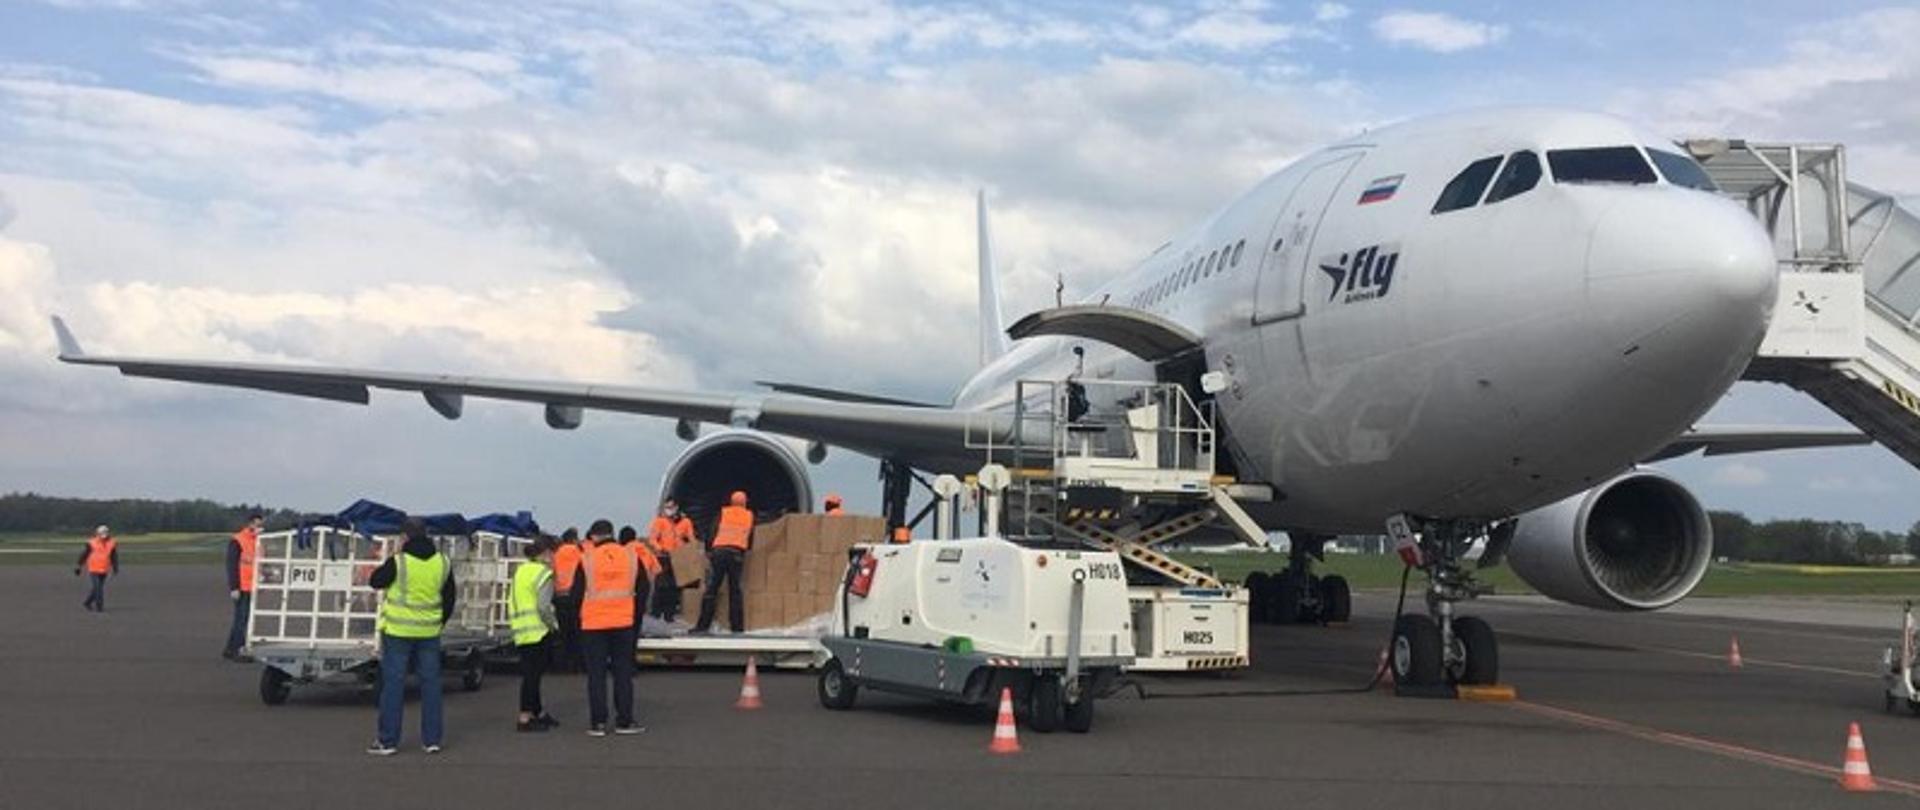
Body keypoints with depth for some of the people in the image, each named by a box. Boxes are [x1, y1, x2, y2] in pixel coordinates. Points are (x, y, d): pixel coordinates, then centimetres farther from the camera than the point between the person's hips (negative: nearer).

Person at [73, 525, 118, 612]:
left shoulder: (111, 544, 1)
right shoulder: (91, 543, -9)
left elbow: (114, 557, 7)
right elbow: (83, 555, -1)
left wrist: (115, 569, 2)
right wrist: (78, 567, 2)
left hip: (104, 571, 5)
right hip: (93, 570, -4)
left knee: (98, 588, 12)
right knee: (97, 588, -11)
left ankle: (87, 603, 31)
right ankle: (99, 607, -6)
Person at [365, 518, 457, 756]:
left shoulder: (398, 562, -14)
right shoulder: (442, 563, 1)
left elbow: (375, 582, 2)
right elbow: (449, 598, 9)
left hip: (398, 631, -4)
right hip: (429, 632, 4)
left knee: (393, 683, 3)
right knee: (430, 682, 10)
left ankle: (387, 741, 5)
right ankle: (431, 739, 12)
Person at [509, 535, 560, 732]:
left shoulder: (521, 571, 17)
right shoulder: (543, 573, -11)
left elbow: (512, 602, 20)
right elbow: (543, 606, -20)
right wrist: (554, 624, -7)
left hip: (521, 632, 9)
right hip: (537, 631, -9)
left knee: (532, 673, 14)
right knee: (532, 674, -5)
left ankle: (539, 713, 24)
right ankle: (525, 718, -3)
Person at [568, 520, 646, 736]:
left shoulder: (587, 559, -5)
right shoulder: (631, 556, 2)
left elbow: (577, 593, 0)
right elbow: (641, 590, 7)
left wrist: (577, 616, 15)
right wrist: (637, 615, 18)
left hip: (593, 624, -2)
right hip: (624, 623, 2)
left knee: (596, 674, 4)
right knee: (623, 672, 8)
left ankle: (598, 723, 5)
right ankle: (624, 721, 9)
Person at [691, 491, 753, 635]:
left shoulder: (723, 512, 12)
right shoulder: (749, 516, 16)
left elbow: (713, 532, 5)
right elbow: (750, 539, 17)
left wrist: (708, 552, 10)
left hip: (719, 551, -1)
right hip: (737, 553, 1)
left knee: (711, 589, -1)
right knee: (735, 591, 6)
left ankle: (703, 624, -5)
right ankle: (737, 625, 3)